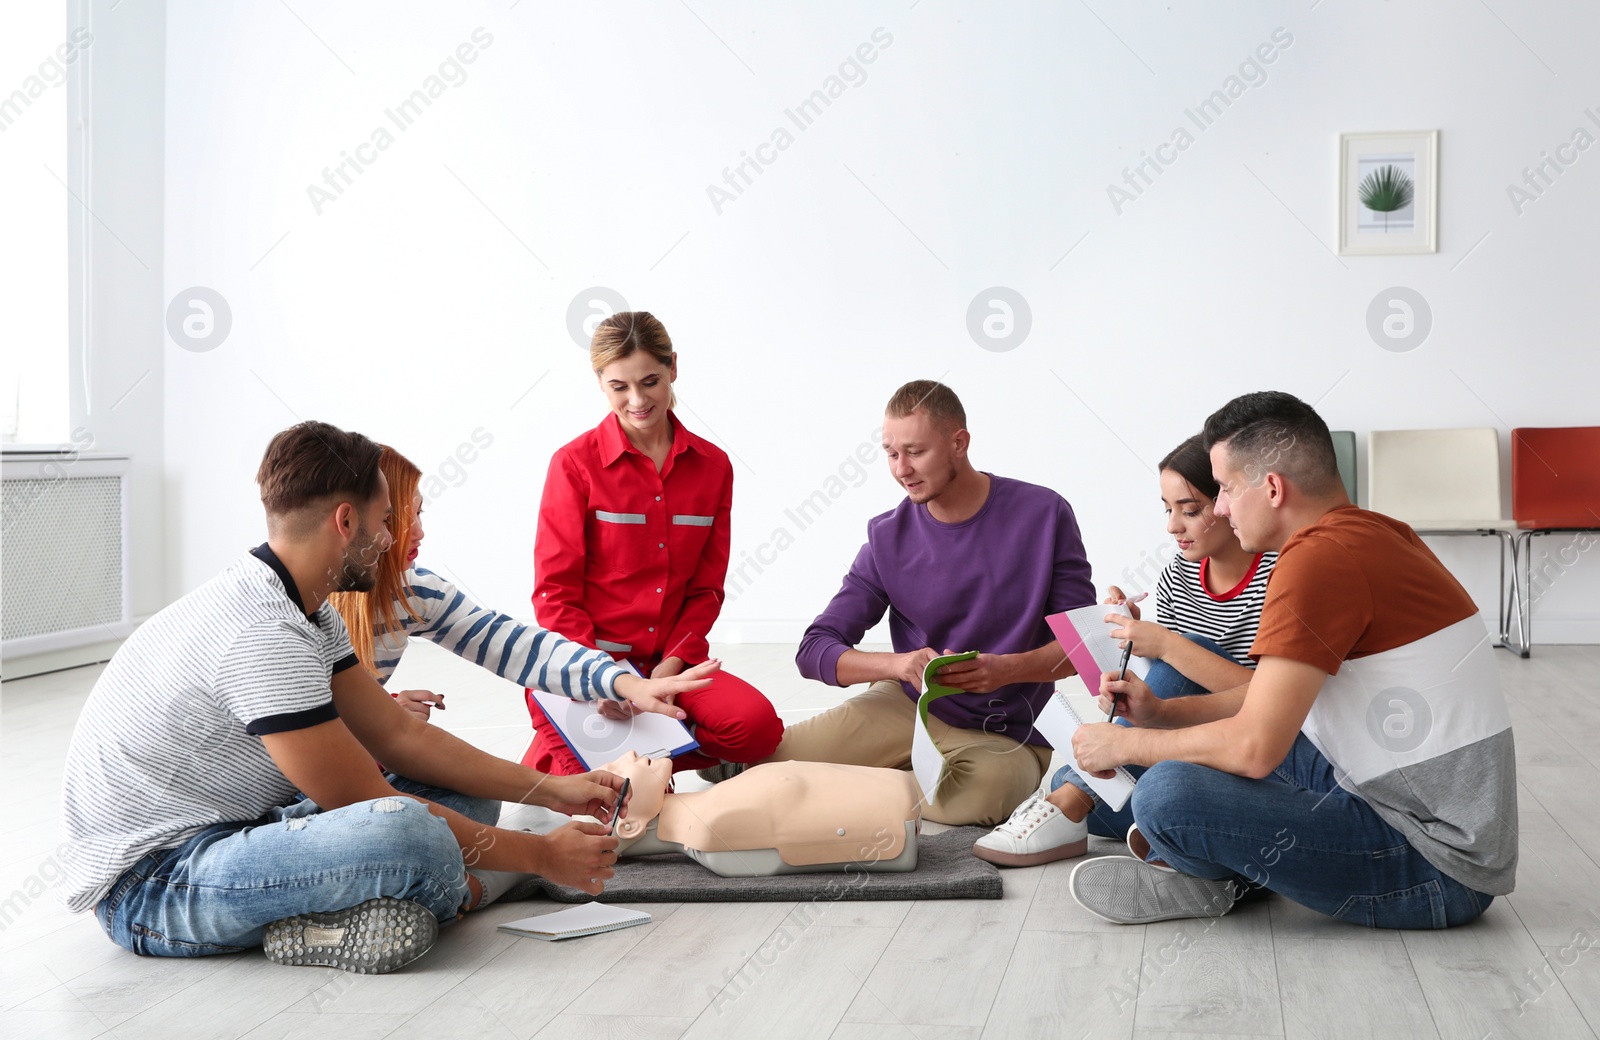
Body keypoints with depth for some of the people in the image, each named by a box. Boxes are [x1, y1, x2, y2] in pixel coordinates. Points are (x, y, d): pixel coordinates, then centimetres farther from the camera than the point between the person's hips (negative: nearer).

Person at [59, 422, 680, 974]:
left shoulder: (307, 612, 7)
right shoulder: (262, 636, -26)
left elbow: (397, 735, 10)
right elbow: (371, 807, -23)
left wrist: (549, 789, 6)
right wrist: (542, 856, -14)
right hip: (149, 882, -11)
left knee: (466, 796, 8)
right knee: (412, 833, -37)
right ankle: (446, 895, -5)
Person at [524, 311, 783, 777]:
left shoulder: (712, 465, 6)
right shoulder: (575, 463, -4)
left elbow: (706, 587, 9)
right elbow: (555, 592, -5)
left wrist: (672, 664, -8)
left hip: (666, 663, 4)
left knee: (757, 725, -25)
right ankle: (555, 758, 8)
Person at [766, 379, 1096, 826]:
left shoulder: (1043, 514, -8)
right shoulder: (888, 537, -3)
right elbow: (815, 650, -7)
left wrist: (1007, 669, -26)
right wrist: (898, 664, -27)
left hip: (1005, 737, -1)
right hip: (908, 706, 1)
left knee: (981, 789, -37)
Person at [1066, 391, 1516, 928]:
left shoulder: (1319, 558, -21)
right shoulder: (1371, 533, 10)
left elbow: (1255, 748, -23)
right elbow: (1280, 697, 18)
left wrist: (1123, 745, -8)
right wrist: (1162, 712, 10)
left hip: (1439, 870, -10)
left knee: (1168, 793, -24)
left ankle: (1202, 881, 6)